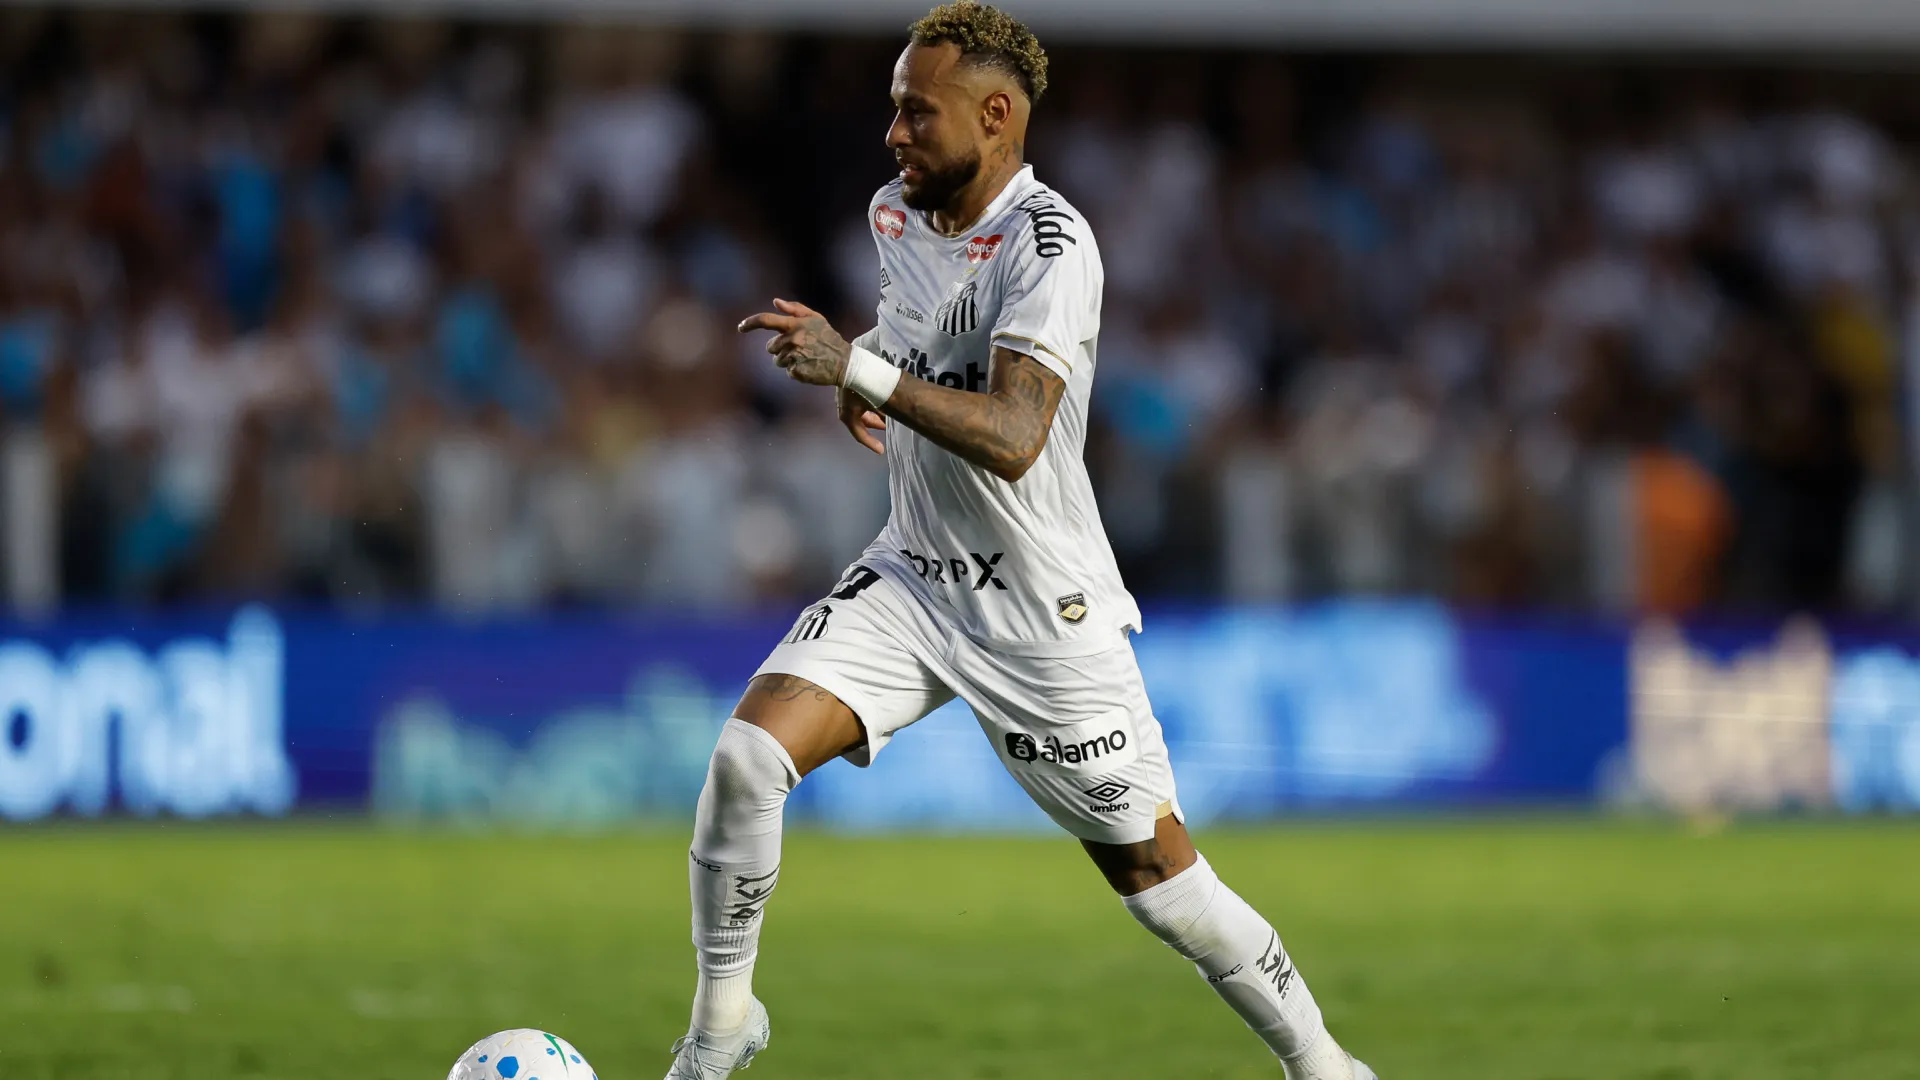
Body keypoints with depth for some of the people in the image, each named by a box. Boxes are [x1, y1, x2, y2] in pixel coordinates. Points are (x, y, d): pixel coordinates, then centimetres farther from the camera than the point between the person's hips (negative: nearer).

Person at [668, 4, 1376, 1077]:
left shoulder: (1052, 243, -20)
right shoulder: (896, 214, 4)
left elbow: (1013, 437, -32)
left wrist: (866, 370, -37)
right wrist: (857, 374, 8)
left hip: (1047, 607, -6)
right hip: (913, 578, 6)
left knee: (1156, 874, 1)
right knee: (747, 754, -17)